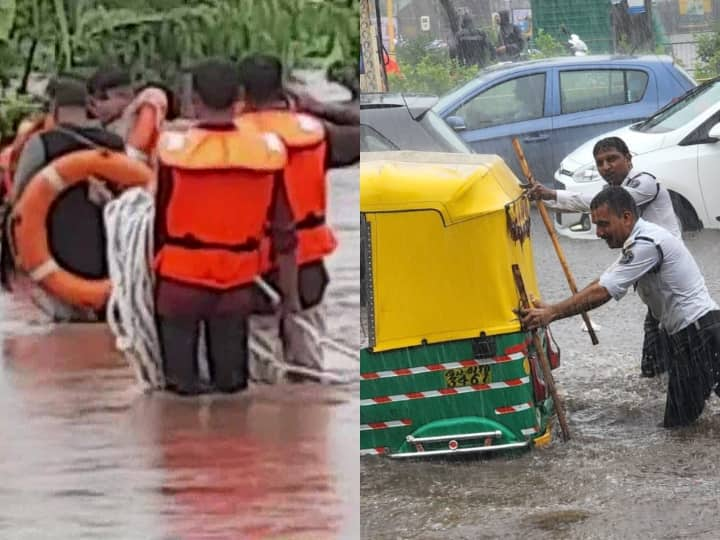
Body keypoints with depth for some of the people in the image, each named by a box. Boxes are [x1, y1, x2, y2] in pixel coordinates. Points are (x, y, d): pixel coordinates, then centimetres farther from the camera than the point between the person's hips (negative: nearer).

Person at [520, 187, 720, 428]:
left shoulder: (646, 245, -19)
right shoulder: (638, 241, 14)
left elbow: (602, 292, -21)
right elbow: (602, 282, 16)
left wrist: (551, 314, -18)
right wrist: (552, 309, 7)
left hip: (699, 333, -10)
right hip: (685, 333, 10)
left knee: (678, 421, -12)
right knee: (678, 420, 9)